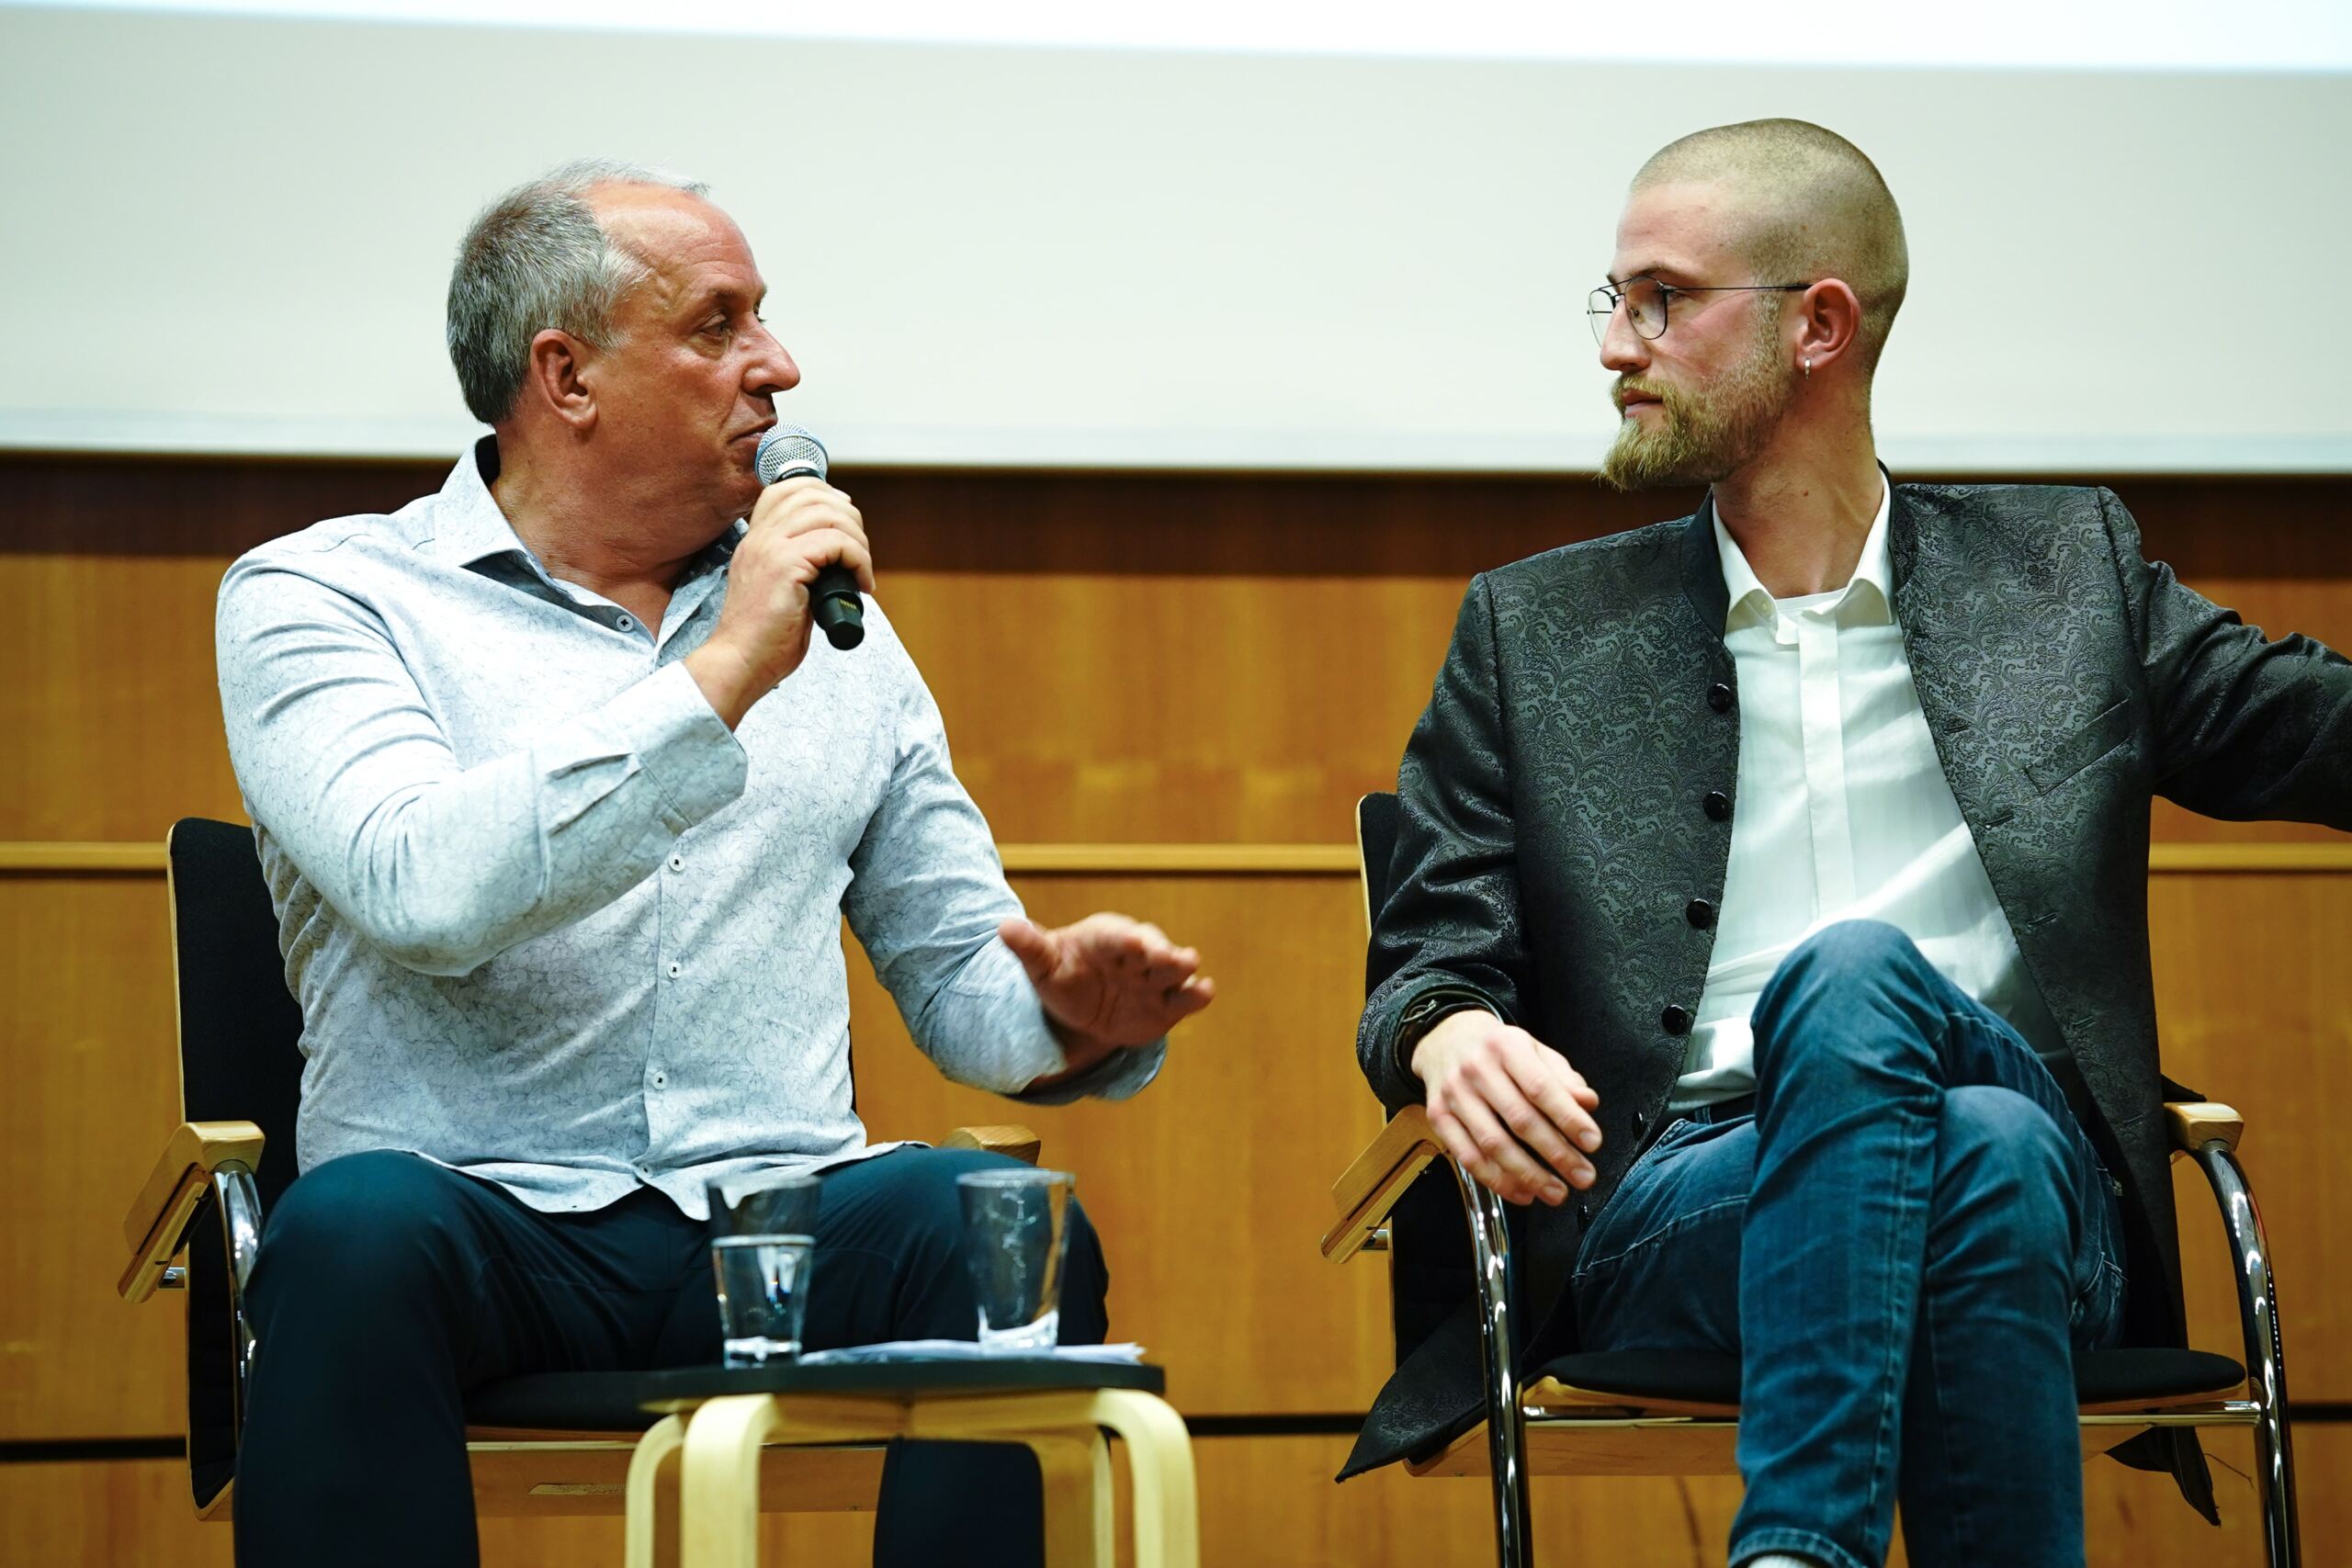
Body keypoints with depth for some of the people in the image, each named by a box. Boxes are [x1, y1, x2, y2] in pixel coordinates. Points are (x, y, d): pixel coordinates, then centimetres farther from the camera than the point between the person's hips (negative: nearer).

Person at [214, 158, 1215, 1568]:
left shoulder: (830, 624, 20)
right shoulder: (324, 596, 5)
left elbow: (960, 976, 21)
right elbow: (425, 894, -15)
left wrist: (1066, 1012, -3)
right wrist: (720, 677, -14)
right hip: (486, 1222, -3)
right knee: (357, 1231, -37)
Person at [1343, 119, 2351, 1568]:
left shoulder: (2065, 576, 18)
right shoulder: (1537, 633, 18)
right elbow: (1431, 956, 14)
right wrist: (1451, 1037, -11)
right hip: (1668, 1218, 0)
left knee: (1861, 973, -35)